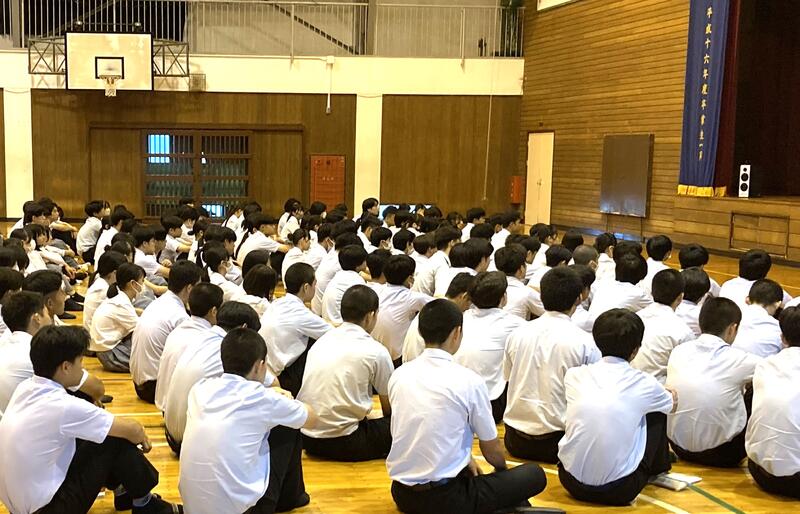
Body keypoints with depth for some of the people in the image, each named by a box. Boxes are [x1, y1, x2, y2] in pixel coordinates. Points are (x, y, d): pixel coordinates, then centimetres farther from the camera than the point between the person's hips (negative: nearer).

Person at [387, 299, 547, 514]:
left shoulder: (399, 375, 2)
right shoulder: (469, 381, -12)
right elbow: (492, 452, 0)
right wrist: (504, 470, 23)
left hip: (401, 493, 5)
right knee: (534, 475, 11)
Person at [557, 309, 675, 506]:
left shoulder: (574, 375, 0)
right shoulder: (645, 384, -5)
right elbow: (673, 404, 21)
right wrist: (672, 395, 46)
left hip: (571, 482, 3)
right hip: (618, 490, -2)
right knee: (656, 412, 17)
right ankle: (658, 471, 38)